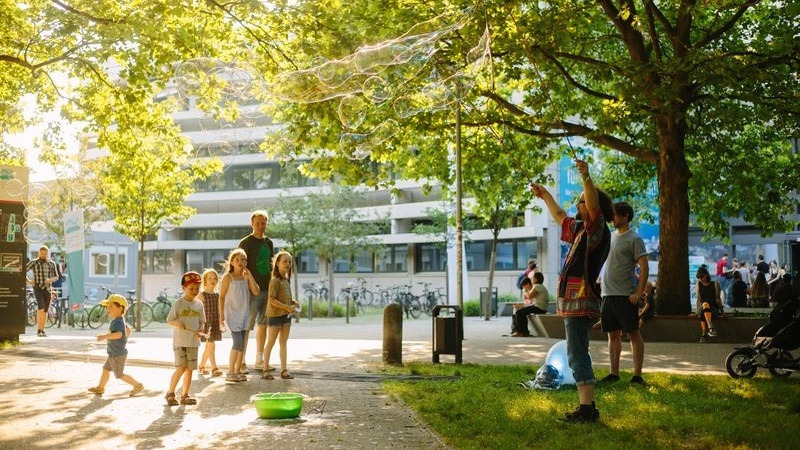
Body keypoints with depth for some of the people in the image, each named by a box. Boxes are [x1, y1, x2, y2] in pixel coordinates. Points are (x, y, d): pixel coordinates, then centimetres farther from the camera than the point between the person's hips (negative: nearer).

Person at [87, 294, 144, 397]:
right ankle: (100, 387, 33)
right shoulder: (120, 320, 6)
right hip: (114, 353, 10)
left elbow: (118, 334, -43)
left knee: (119, 375, 3)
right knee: (106, 369, 20)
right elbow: (128, 329, 22)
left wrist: (104, 336, -45)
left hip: (118, 354, -10)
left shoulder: (117, 322, -25)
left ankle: (137, 385, 11)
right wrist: (124, 341, 24)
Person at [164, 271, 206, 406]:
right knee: (181, 367, -11)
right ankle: (170, 393, 5)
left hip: (193, 341, 4)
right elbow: (169, 320, -3)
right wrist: (177, 323, -24)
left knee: (189, 368, 6)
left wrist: (200, 330, -8)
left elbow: (202, 321, 13)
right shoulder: (178, 303, -4)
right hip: (180, 340, -4)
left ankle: (184, 395, 17)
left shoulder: (199, 304, 7)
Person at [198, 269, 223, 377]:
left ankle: (201, 366, 27)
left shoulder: (217, 295, 10)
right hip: (206, 322, -6)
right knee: (211, 345, -11)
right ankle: (214, 369, -11)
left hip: (215, 323, 6)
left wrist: (221, 323, 13)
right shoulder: (202, 295, -7)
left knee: (208, 347, 13)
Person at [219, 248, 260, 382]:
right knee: (237, 343, -12)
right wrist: (221, 316, -9)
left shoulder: (246, 277, 6)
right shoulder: (228, 277, -6)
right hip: (231, 314, -5)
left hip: (244, 314, 5)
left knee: (241, 345, 7)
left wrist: (250, 276, -10)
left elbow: (256, 292, -4)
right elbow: (222, 297, -5)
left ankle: (238, 371, 16)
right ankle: (230, 372, -4)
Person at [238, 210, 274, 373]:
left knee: (263, 324, 11)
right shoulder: (245, 243, -6)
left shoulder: (269, 243, 14)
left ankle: (259, 360, 20)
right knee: (247, 326, -6)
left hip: (267, 289, 7)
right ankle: (242, 361, -1)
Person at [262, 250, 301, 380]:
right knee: (270, 343, 1)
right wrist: (287, 307, -22)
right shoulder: (275, 280, -13)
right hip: (275, 315, -8)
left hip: (286, 315, 8)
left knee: (283, 343, 10)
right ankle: (265, 370, 10)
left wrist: (293, 303, 1)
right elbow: (271, 300, -19)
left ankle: (284, 370, 14)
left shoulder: (287, 280, 13)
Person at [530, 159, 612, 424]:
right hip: (574, 300, 10)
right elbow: (560, 218, 38)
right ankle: (587, 408, 17)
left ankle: (587, 409, -12)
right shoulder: (582, 230, 20)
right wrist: (545, 196, 45)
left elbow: (595, 206, -29)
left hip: (580, 300, -10)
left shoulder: (598, 229, -8)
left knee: (577, 355, -12)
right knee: (577, 355, 13)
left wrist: (586, 177, -41)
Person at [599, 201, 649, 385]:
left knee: (633, 334, -2)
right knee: (613, 335, 10)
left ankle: (637, 375, 1)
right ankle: (614, 373, 15)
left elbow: (644, 267, -12)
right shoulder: (611, 237, 15)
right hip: (608, 294, 7)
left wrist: (639, 293, -19)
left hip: (625, 295, -7)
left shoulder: (634, 239, -7)